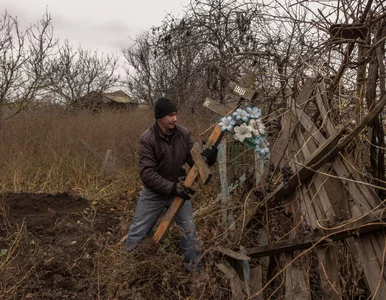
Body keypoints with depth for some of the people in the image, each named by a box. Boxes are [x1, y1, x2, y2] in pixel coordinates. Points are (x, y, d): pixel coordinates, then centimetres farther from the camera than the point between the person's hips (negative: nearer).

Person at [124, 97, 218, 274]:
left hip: (179, 189, 3)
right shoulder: (147, 139, -23)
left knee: (189, 231, 9)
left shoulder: (184, 134, -11)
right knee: (138, 232, 11)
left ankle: (195, 271, 28)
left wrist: (207, 158, -32)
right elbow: (146, 174, -27)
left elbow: (194, 160, -9)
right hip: (154, 193, -3)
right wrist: (172, 187, -35)